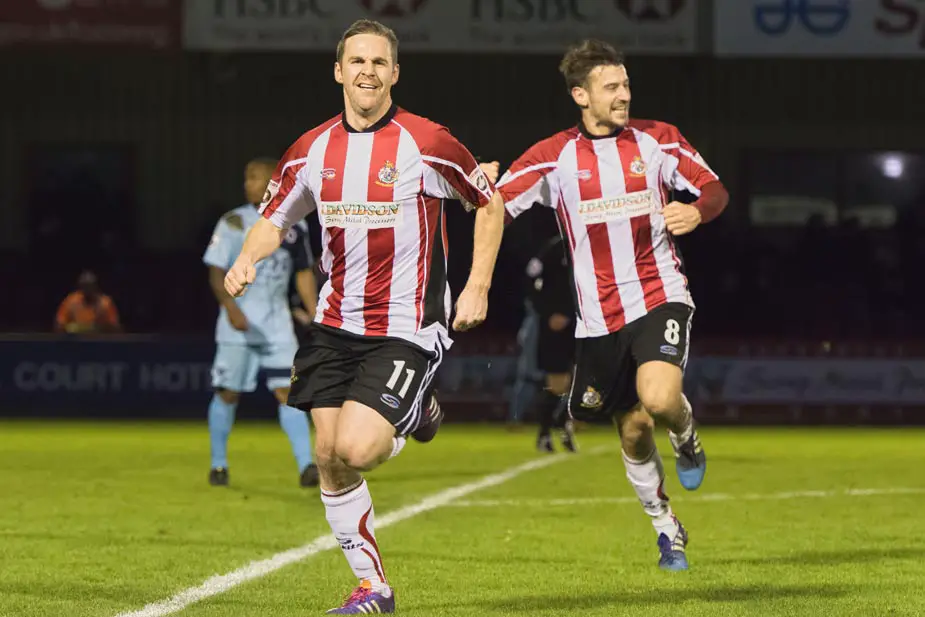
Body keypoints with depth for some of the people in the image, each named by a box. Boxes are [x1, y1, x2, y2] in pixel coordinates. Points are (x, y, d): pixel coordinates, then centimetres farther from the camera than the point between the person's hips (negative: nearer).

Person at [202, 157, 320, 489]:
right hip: (238, 324, -2)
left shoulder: (294, 227, 6)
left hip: (277, 325, 2)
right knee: (228, 393, 2)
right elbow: (216, 272, -7)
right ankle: (218, 464, 18)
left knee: (287, 392, -7)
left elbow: (303, 273, 14)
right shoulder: (234, 223, -4)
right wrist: (231, 308, -21)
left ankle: (306, 465, -12)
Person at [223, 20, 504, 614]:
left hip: (407, 329, -5)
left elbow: (490, 203, 1)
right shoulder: (313, 149, 3)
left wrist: (478, 286, -4)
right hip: (337, 323, 5)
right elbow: (276, 218, 15)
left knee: (355, 450, -19)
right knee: (328, 458, 1)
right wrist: (247, 259, -6)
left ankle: (416, 418, 17)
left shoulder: (426, 143, -10)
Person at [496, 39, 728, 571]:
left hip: (659, 297, -1)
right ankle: (666, 528, 31)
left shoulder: (656, 140, 0)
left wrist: (698, 211, -18)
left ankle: (687, 437, 10)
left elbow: (715, 189, 5)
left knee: (659, 398, -27)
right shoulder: (554, 157, -2)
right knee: (633, 429, 8)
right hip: (599, 316, 2)